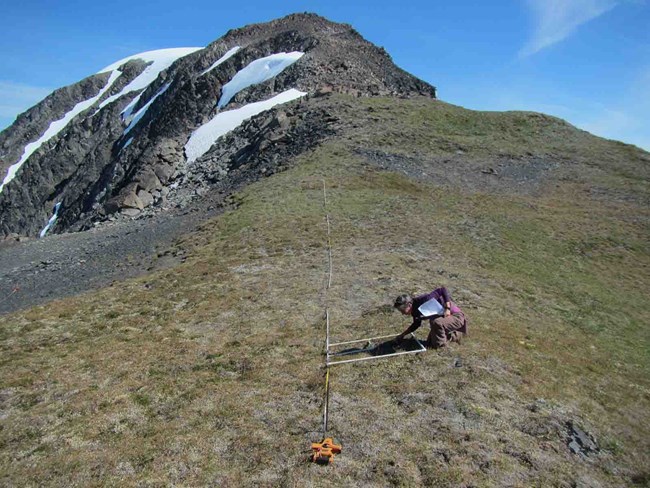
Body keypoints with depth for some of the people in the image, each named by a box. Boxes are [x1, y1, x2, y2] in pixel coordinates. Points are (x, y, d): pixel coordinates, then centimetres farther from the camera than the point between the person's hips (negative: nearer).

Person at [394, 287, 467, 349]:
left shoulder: (423, 300, -31)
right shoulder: (414, 311, -5)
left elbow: (443, 290, -31)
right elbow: (416, 324, 13)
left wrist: (447, 309, -33)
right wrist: (402, 335, 8)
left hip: (456, 316, -8)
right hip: (442, 319, 8)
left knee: (436, 322, -36)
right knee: (430, 343, 1)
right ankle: (454, 335, 18)